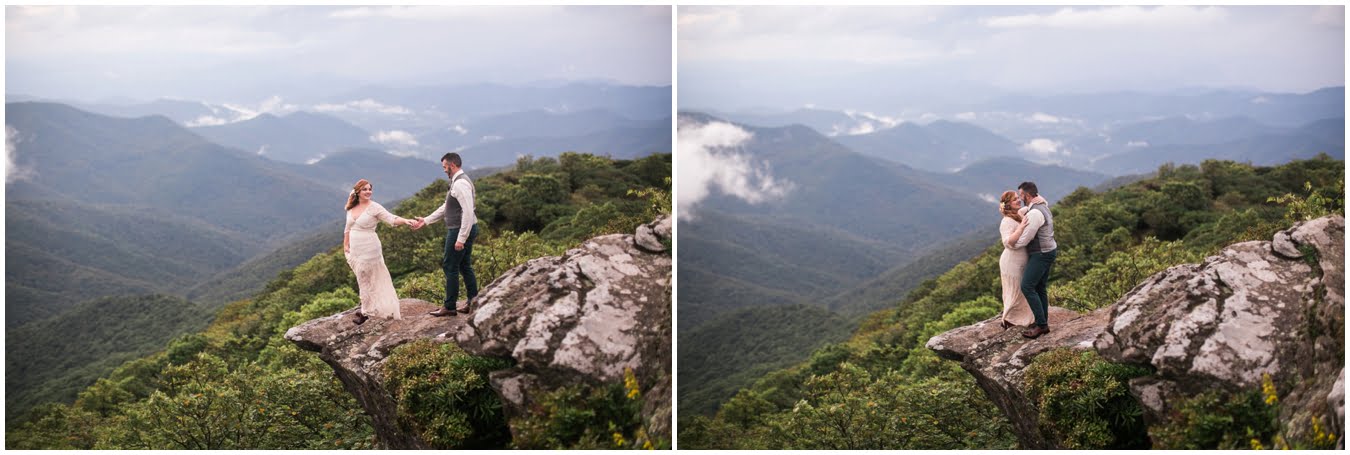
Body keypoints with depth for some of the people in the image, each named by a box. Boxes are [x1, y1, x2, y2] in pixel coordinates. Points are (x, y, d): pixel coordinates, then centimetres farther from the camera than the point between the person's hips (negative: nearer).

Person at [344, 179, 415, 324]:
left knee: (366, 279, 1)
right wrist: (345, 245, 12)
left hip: (369, 249, -6)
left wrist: (405, 221, -37)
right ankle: (366, 308, 27)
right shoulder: (351, 209, 7)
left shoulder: (374, 207, -10)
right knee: (362, 279, 14)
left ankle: (366, 311, 11)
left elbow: (391, 219, -20)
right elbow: (348, 229, 17)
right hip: (355, 249, 6)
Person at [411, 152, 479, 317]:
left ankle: (449, 307, 4)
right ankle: (472, 302, 21)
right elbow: (446, 207, 22)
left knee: (450, 267, -3)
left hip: (461, 230, -10)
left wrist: (461, 239, -26)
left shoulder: (460, 183, -20)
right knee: (464, 266, 16)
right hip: (464, 230, 10)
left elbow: (468, 212, -26)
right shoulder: (457, 181, 14)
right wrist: (426, 220, 20)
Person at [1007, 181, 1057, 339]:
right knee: (1039, 289, 11)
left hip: (1040, 255, -10)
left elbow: (1025, 239, -20)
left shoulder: (1034, 213, -23)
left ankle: (1041, 324, -13)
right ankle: (1043, 324, 12)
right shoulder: (1042, 206, 10)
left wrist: (1010, 245, -1)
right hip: (1048, 252, 10)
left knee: (1027, 287, -12)